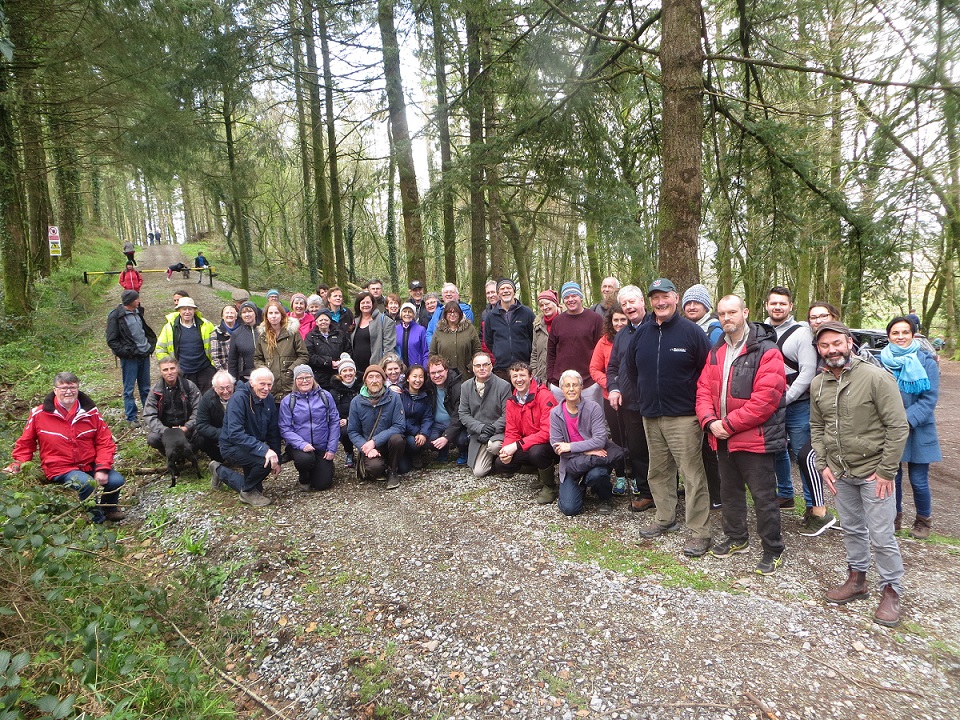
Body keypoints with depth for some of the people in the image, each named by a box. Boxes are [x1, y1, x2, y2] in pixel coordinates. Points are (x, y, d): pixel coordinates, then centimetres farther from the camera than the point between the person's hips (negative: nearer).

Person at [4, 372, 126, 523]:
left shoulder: (90, 411, -1)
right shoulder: (40, 414, -4)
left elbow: (105, 442, -1)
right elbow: (25, 443, 8)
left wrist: (102, 468, -13)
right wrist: (18, 466, -6)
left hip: (90, 464, 3)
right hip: (60, 469, -3)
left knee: (116, 481, -18)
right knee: (87, 483, -31)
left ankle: (110, 509, 17)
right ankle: (97, 521, -4)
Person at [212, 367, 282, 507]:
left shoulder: (269, 400, -3)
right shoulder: (239, 398, -24)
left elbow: (273, 432, 2)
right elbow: (235, 433, -34)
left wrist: (277, 459, -3)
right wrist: (264, 449, -42)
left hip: (254, 447, 8)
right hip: (232, 446, -8)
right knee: (265, 461, -32)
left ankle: (220, 471, 35)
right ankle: (248, 492, -3)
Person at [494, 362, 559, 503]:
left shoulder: (545, 396, -20)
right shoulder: (511, 401, 3)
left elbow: (547, 432, -26)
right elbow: (511, 432, 5)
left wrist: (517, 446, -28)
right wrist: (507, 449, -19)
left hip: (550, 444, -7)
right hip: (528, 446, 7)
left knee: (536, 451, -37)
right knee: (500, 463, -8)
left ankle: (550, 486, -7)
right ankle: (541, 470, 13)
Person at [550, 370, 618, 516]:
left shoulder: (593, 408, -10)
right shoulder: (555, 413, -2)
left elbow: (600, 440, -18)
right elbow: (556, 446, -7)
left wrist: (570, 447, -17)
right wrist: (587, 450, -16)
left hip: (595, 460, -2)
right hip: (571, 465, 2)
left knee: (596, 475, -37)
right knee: (569, 508, -13)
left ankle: (605, 499, 0)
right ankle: (581, 487, 24)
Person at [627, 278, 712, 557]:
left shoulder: (692, 331, -7)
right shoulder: (642, 333, 8)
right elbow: (631, 368, 20)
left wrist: (700, 407, -5)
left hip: (683, 417, -6)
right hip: (650, 416, 6)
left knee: (693, 475, -4)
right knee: (658, 471, 16)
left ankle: (700, 532, 5)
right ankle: (665, 519, 31)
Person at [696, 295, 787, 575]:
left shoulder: (766, 351, -13)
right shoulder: (716, 351, 10)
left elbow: (765, 399, -21)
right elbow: (704, 389, 7)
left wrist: (729, 424, -20)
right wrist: (710, 421, -11)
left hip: (756, 439, -7)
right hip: (723, 439, 7)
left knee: (764, 497, 3)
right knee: (730, 492, 21)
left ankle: (773, 551, 20)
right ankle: (737, 538, 39)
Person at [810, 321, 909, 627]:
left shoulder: (876, 378, -16)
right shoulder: (818, 384, 2)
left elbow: (898, 426, -15)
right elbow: (817, 427, 12)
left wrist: (886, 471, -15)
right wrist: (823, 464, 3)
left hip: (873, 472, -5)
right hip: (840, 473, 5)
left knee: (881, 537, 2)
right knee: (852, 530, 18)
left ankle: (891, 591, 21)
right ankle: (856, 579, 34)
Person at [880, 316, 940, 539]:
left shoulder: (926, 362, -5)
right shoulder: (882, 362, 1)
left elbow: (929, 399, -10)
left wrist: (907, 420, -19)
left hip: (918, 432, -2)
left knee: (918, 481, 3)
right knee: (892, 477, 8)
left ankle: (923, 520, 26)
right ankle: (895, 517, 28)